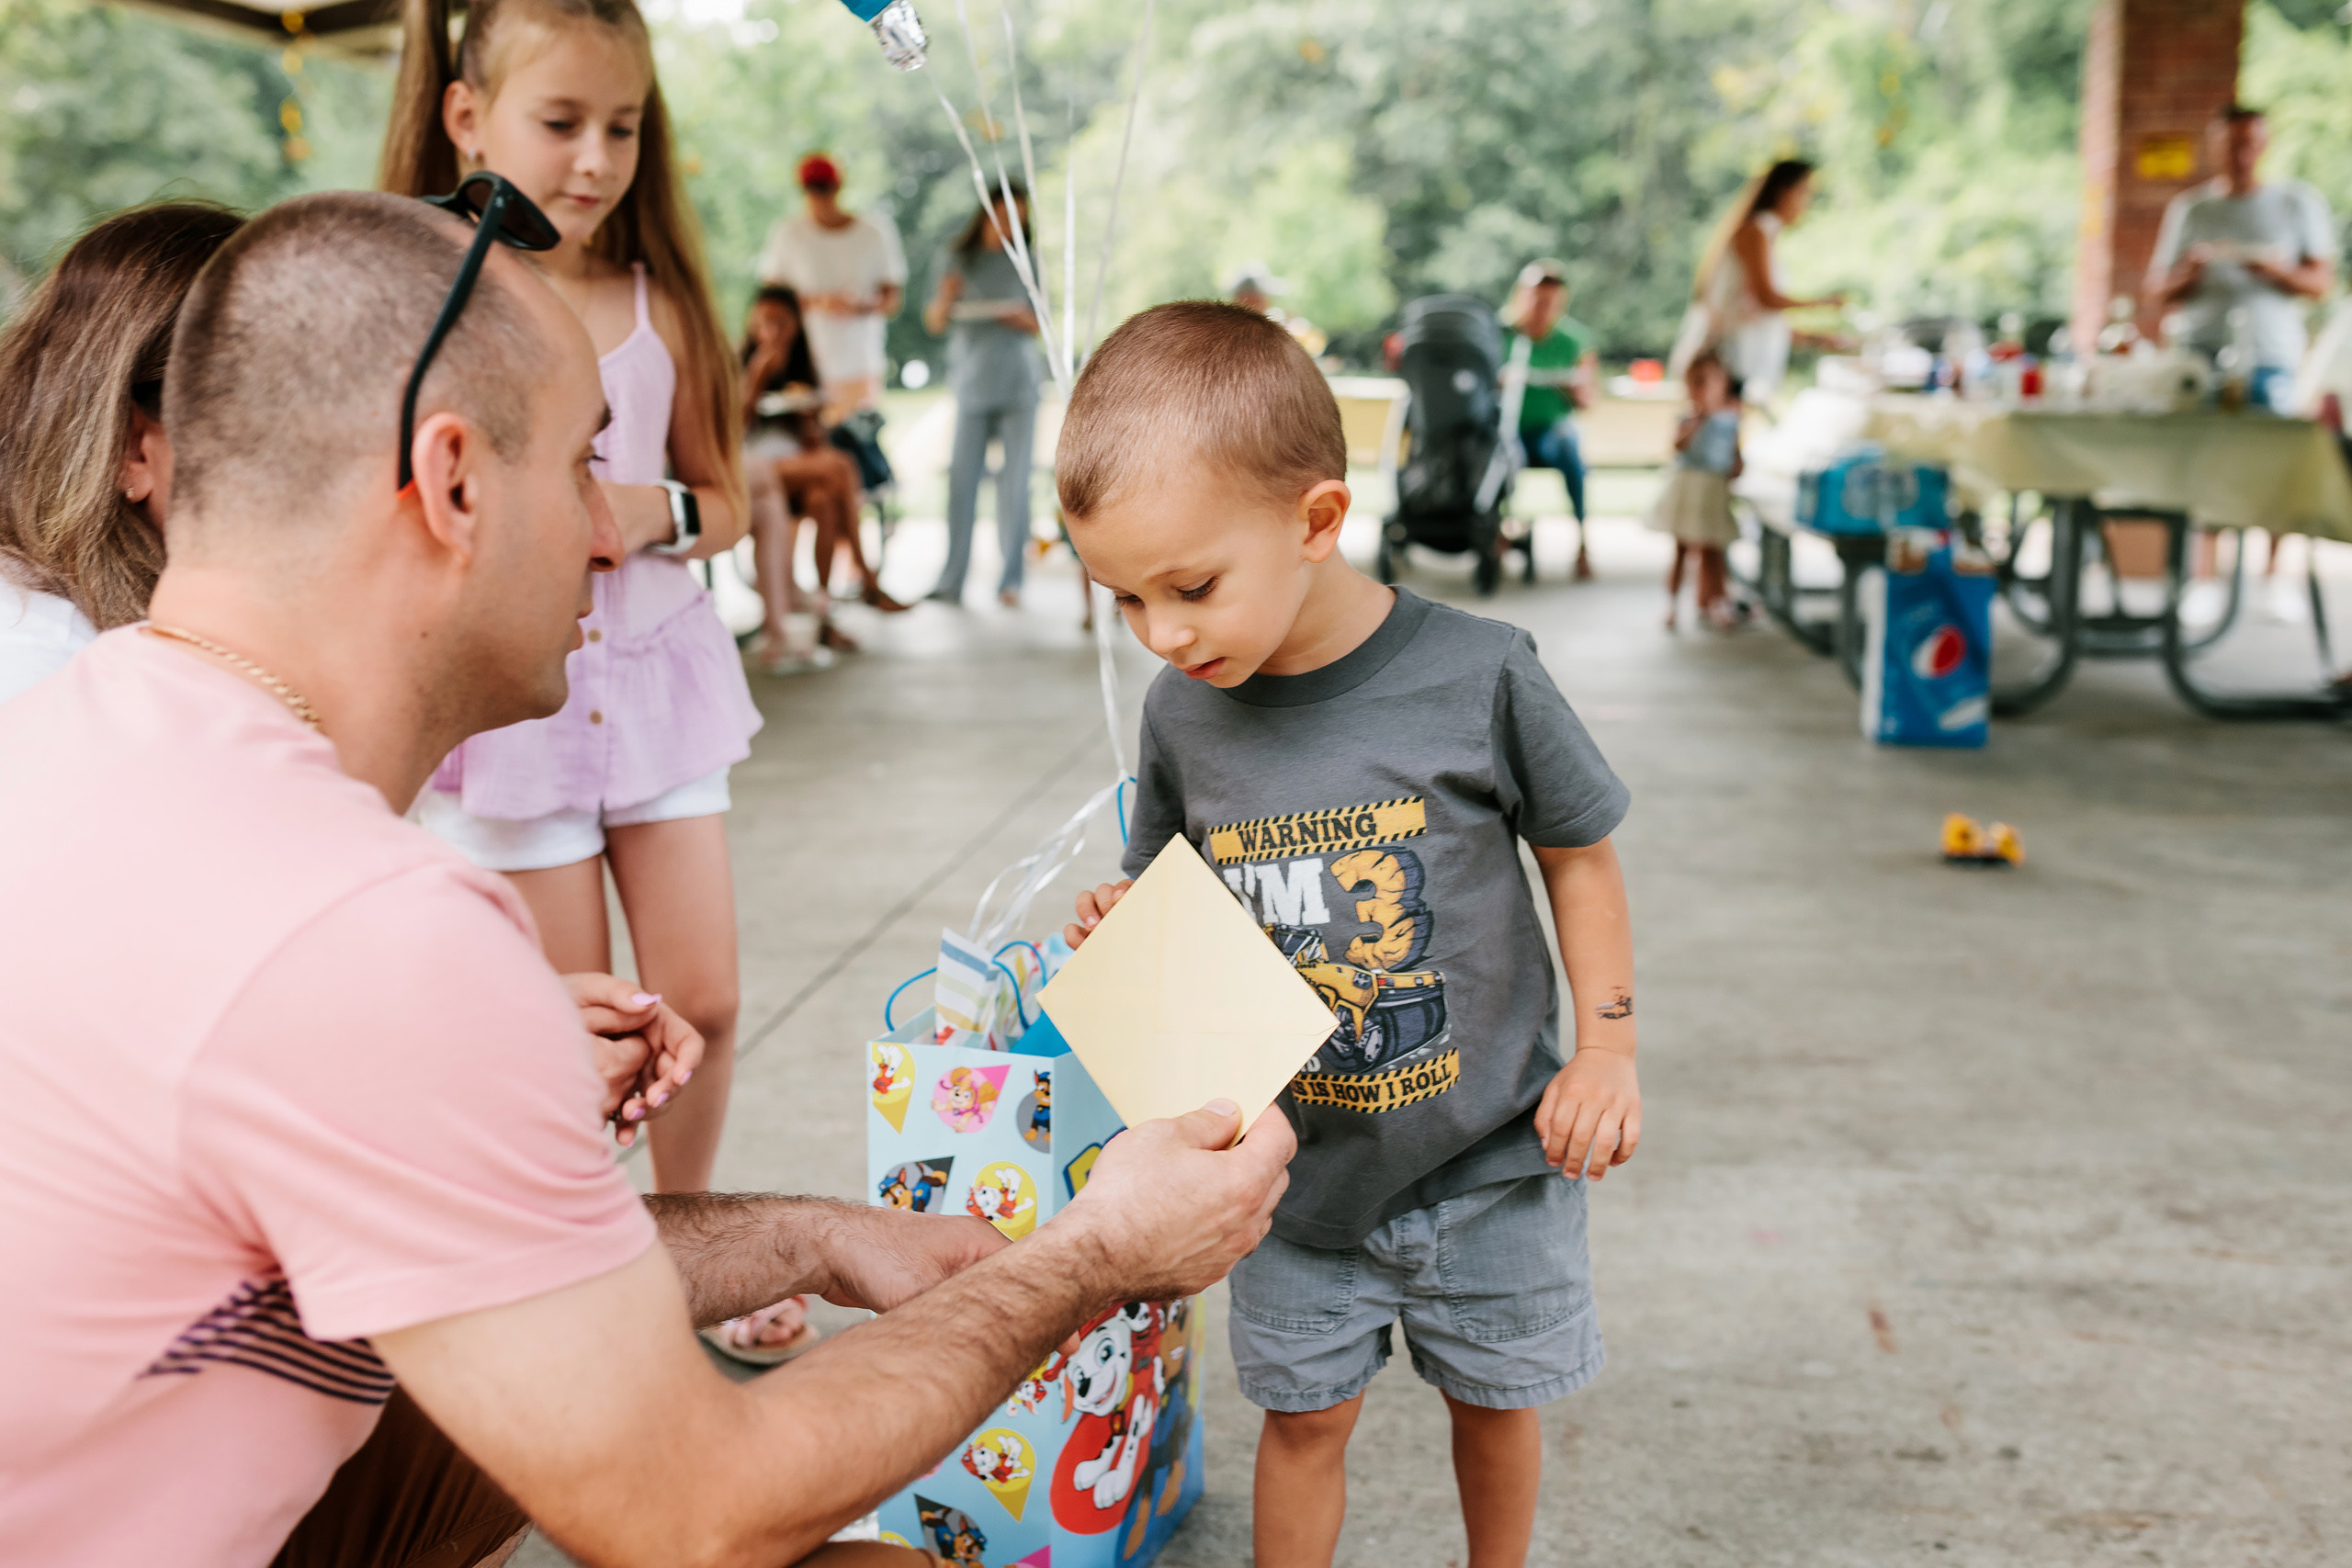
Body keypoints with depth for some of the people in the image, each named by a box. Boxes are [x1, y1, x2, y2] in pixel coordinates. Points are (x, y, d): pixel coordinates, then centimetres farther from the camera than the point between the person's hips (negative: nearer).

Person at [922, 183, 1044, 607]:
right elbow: (934, 322, 6)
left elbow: (1046, 324, 8)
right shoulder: (959, 261, 6)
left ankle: (1011, 580, 3)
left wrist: (1026, 321, -13)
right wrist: (945, 298, -14)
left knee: (1015, 479, -2)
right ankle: (951, 580, 0)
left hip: (1018, 380, 0)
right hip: (973, 381, 0)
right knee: (963, 478, -4)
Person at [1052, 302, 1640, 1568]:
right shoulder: (1181, 714, -9)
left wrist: (1607, 1049, -4)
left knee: (1492, 1398, 19)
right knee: (1303, 1413, 14)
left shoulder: (1475, 675, -19)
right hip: (1297, 1168, 2)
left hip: (1486, 1155, -1)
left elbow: (1578, 853, -4)